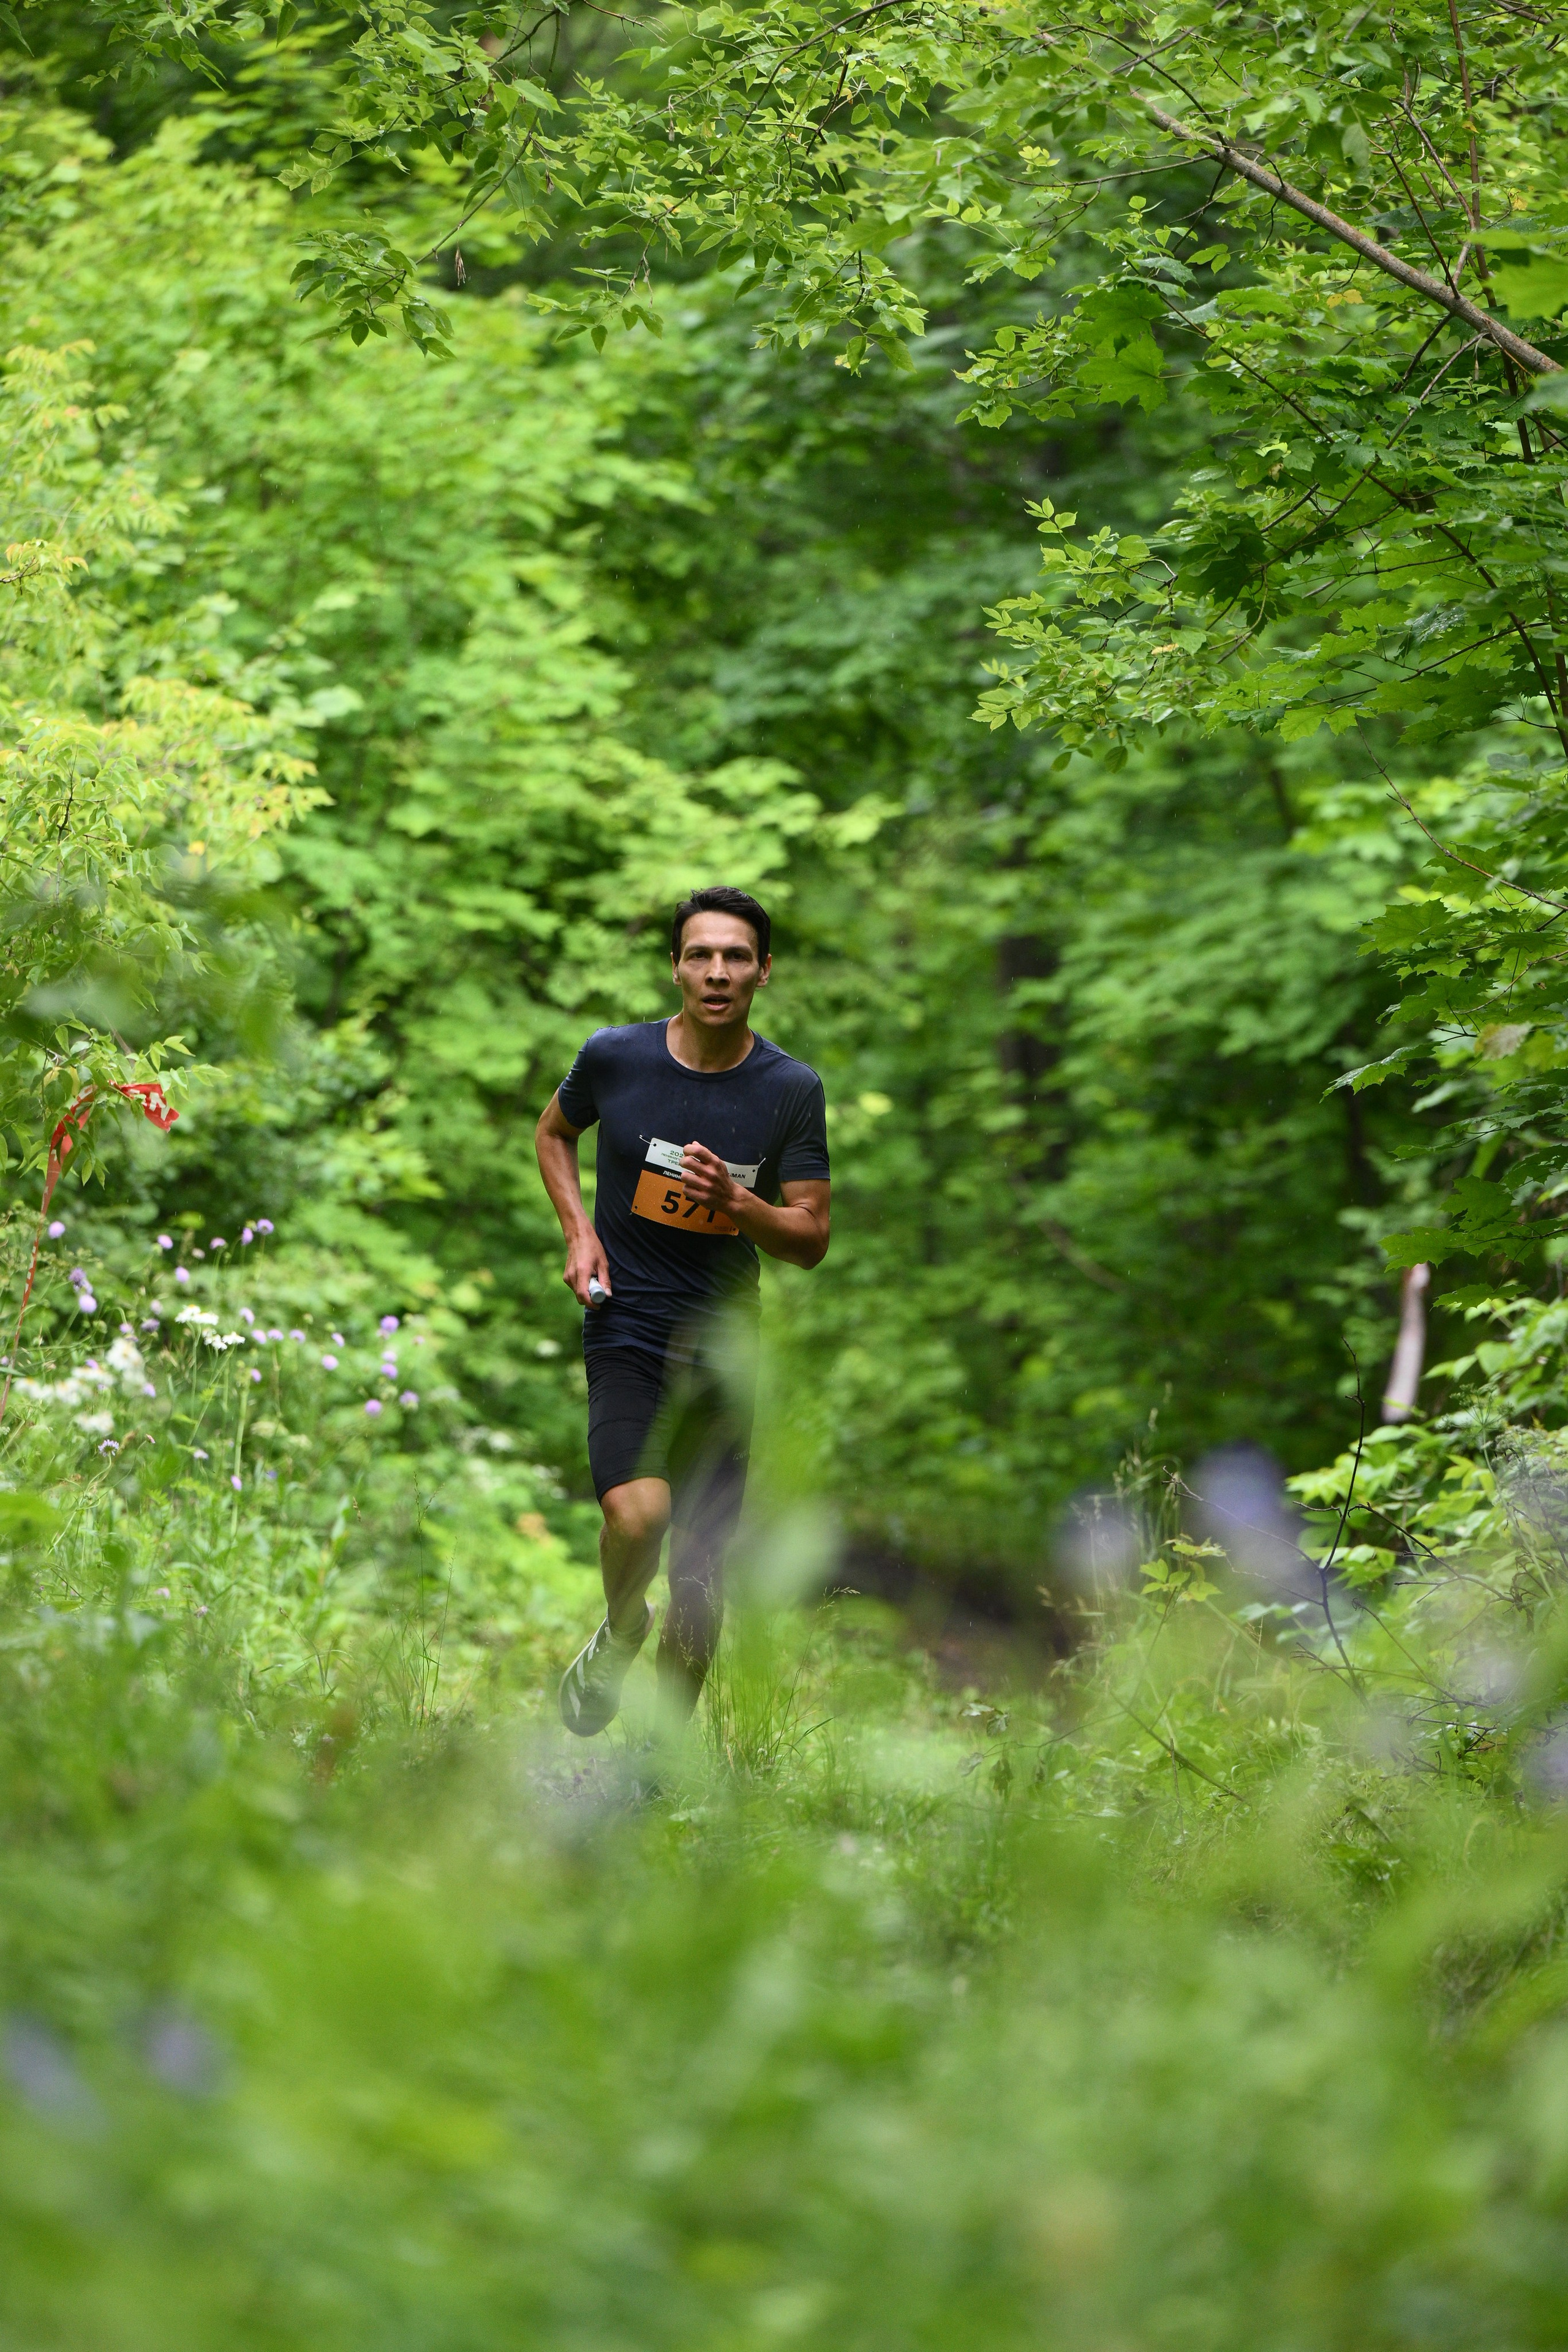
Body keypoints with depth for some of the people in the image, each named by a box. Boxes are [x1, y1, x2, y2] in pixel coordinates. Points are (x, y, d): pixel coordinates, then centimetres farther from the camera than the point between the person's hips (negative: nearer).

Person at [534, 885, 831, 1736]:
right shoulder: (614, 1057, -4)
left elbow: (811, 1239, 2)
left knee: (701, 1584, 2)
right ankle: (618, 1631, 6)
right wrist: (578, 1232, 1)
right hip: (625, 1325, -2)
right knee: (638, 1513, -27)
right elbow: (553, 1132, 18)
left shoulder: (791, 1090, -3)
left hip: (723, 1342, 2)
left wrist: (735, 1201, -18)